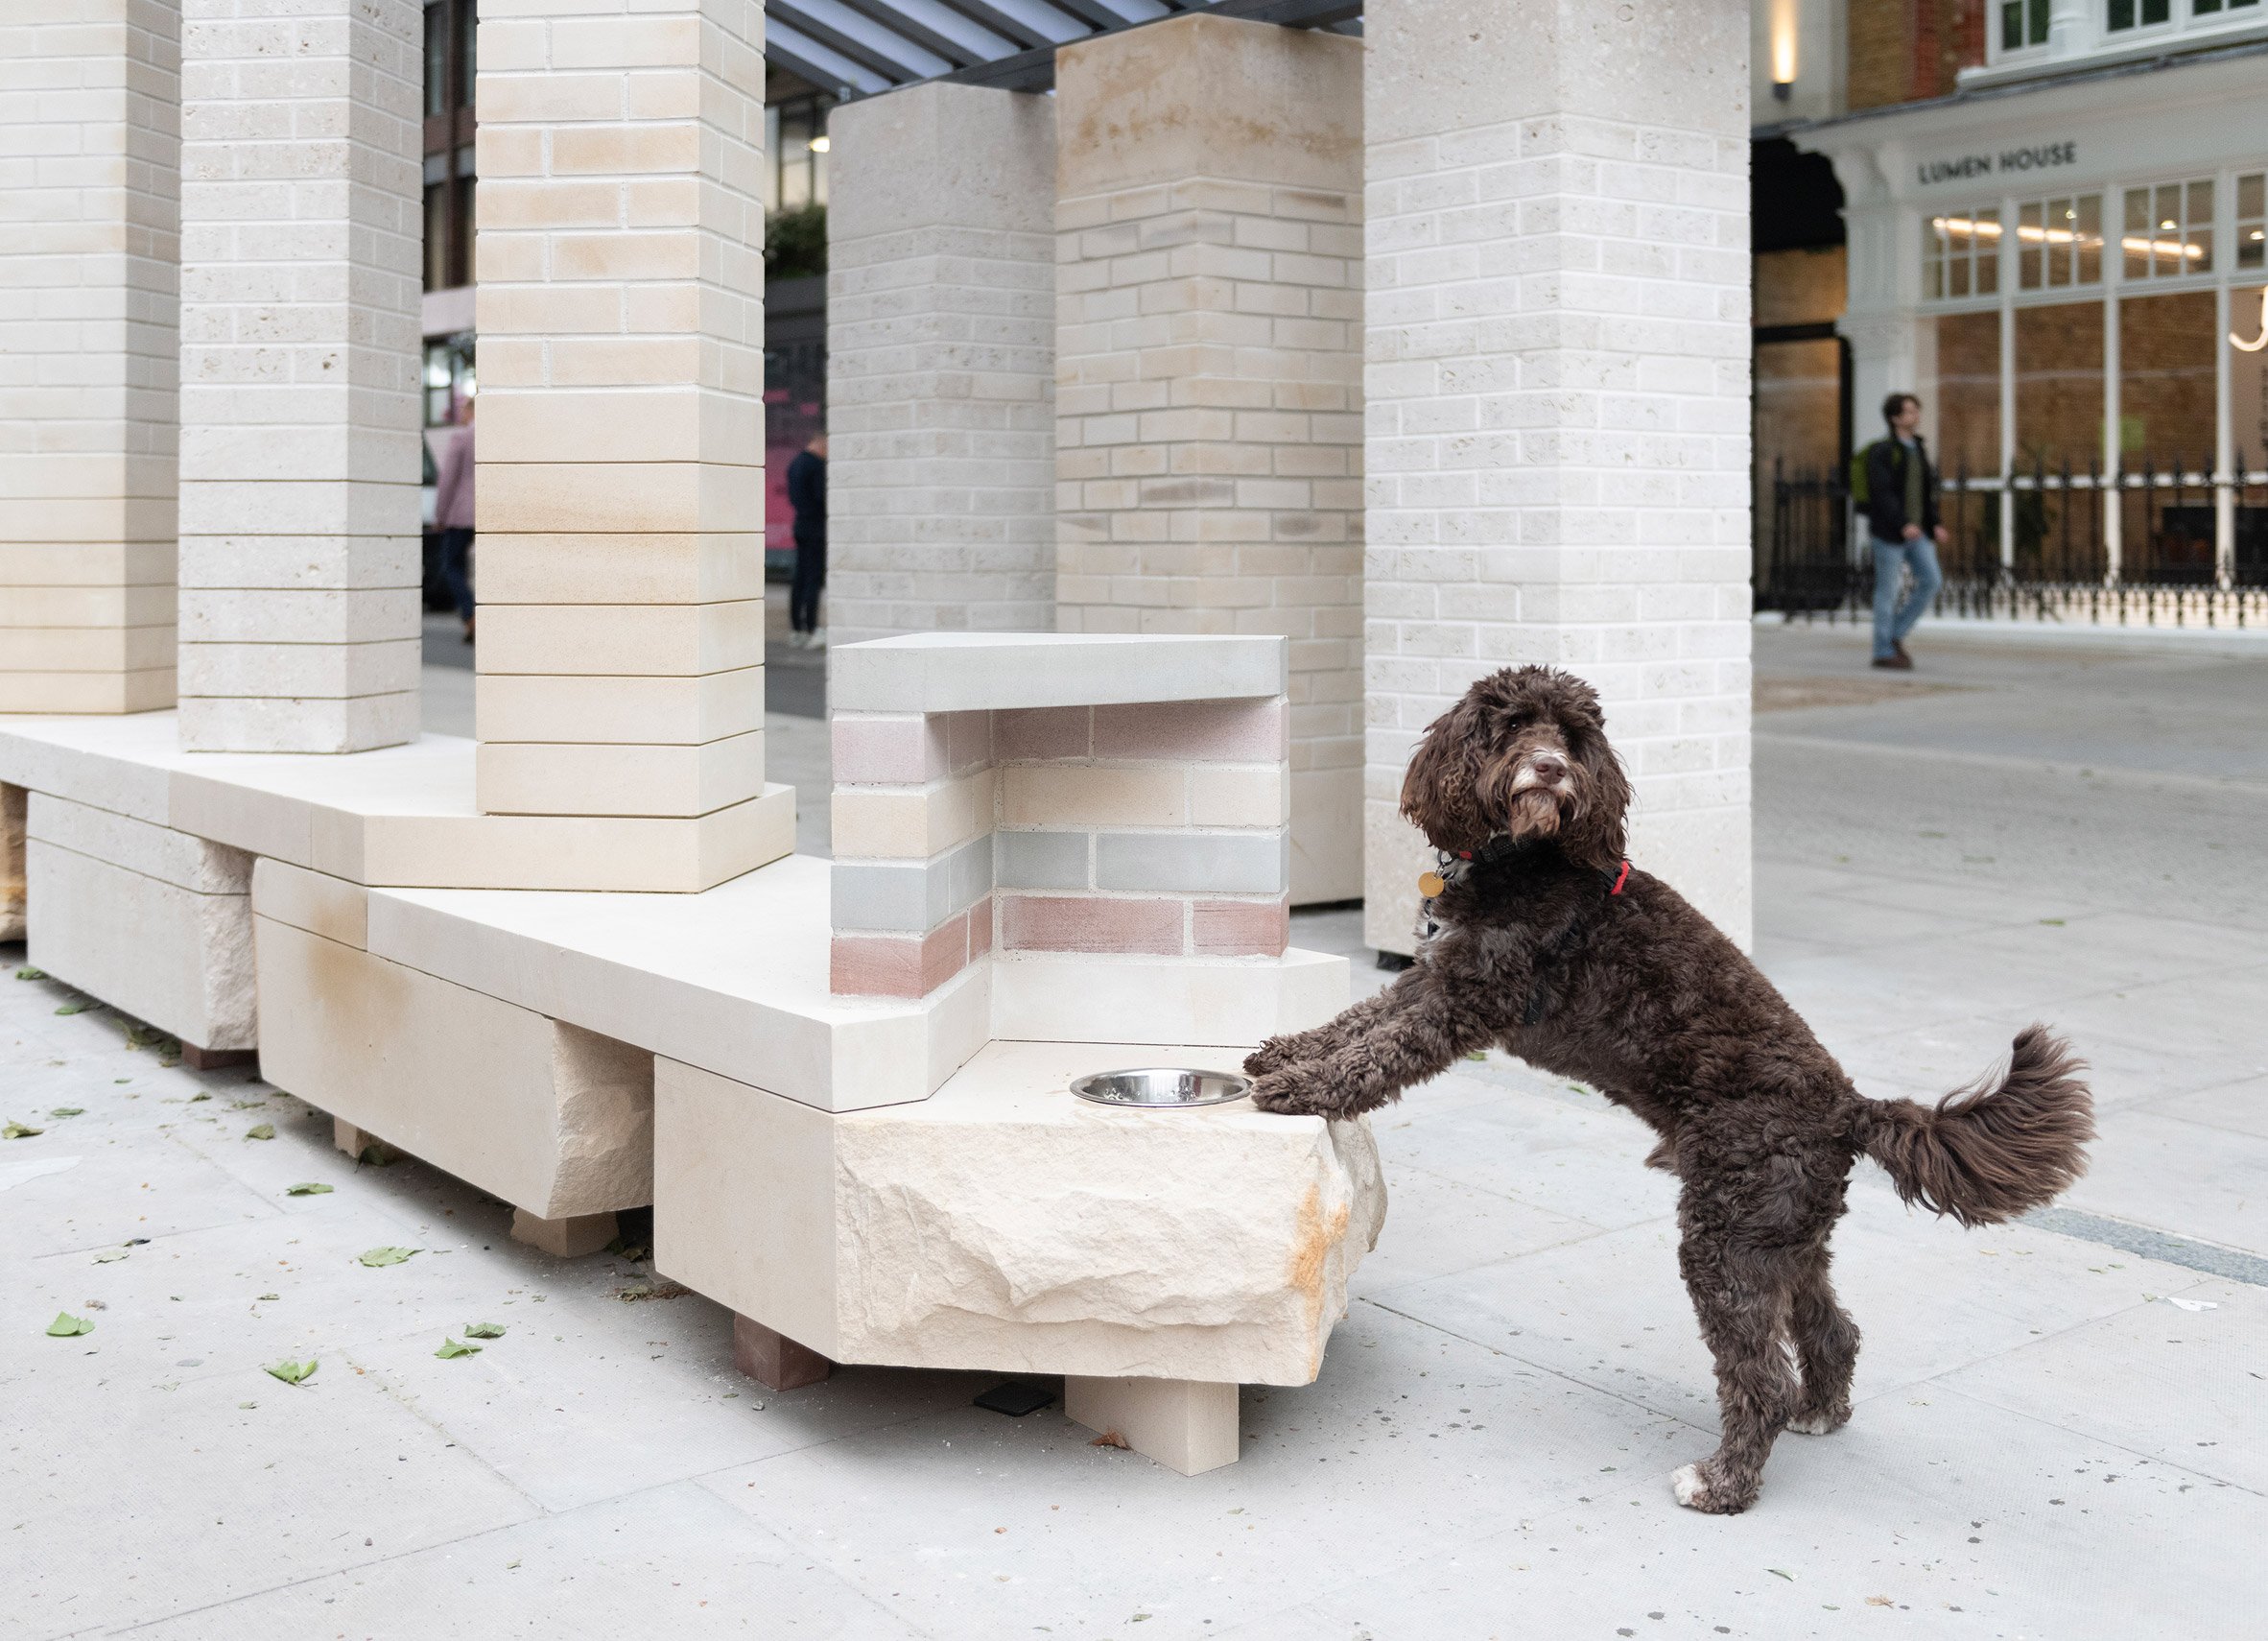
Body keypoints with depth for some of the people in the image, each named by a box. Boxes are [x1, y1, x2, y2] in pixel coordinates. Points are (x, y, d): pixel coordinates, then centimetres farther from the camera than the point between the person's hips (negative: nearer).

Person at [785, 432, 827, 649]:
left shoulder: (795, 463, 16)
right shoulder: (817, 464, -13)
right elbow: (822, 495, -20)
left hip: (801, 525, 9)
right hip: (816, 527, -9)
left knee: (800, 578, 10)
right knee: (814, 579, -8)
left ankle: (797, 630, 13)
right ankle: (811, 630, -10)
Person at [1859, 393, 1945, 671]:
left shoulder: (1919, 449, 14)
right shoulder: (1882, 451, -10)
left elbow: (1927, 490, 18)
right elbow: (1881, 492, -18)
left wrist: (1935, 524, 7)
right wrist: (1903, 524, -26)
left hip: (1916, 531, 7)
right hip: (1889, 532, -7)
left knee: (1931, 581, -3)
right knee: (1887, 590, -2)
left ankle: (1896, 635, 11)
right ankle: (1883, 652, 6)